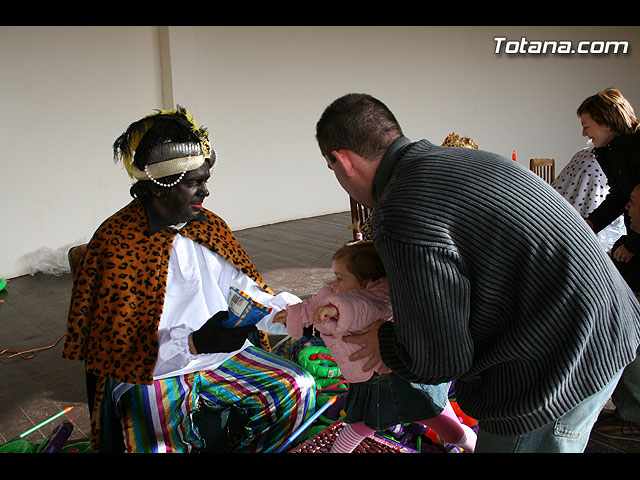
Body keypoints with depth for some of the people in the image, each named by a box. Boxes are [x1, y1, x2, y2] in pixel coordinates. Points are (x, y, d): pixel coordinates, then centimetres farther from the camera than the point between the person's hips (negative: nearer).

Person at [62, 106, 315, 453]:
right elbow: (117, 351, -15)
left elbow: (246, 291, 7)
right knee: (158, 447, -30)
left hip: (224, 356, 6)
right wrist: (194, 343, -29)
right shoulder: (115, 245, -14)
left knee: (299, 389, -8)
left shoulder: (210, 226, 6)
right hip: (149, 377, -5)